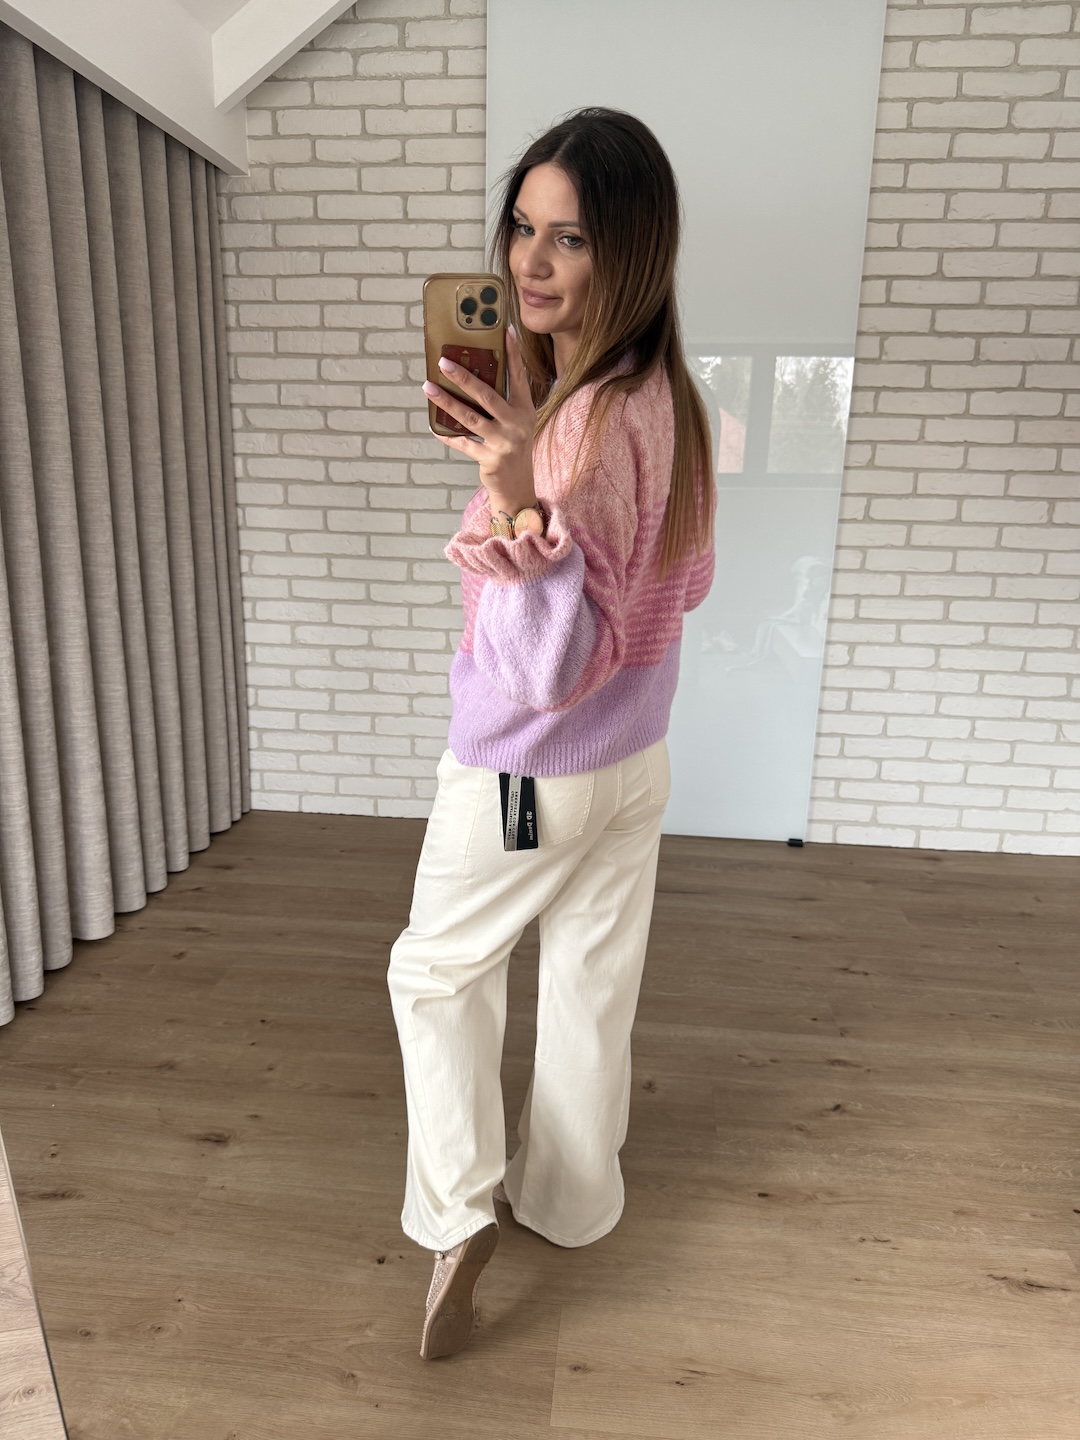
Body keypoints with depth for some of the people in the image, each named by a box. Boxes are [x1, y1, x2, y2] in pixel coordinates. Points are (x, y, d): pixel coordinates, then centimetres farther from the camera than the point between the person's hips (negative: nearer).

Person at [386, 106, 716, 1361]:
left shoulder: (588, 424, -27)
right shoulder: (666, 398, 0)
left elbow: (554, 664, -29)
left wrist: (517, 504, -41)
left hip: (526, 772, -8)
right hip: (637, 763, 8)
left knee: (437, 974, 18)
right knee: (592, 990, 21)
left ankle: (457, 1217, 23)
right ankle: (568, 1199, 43)